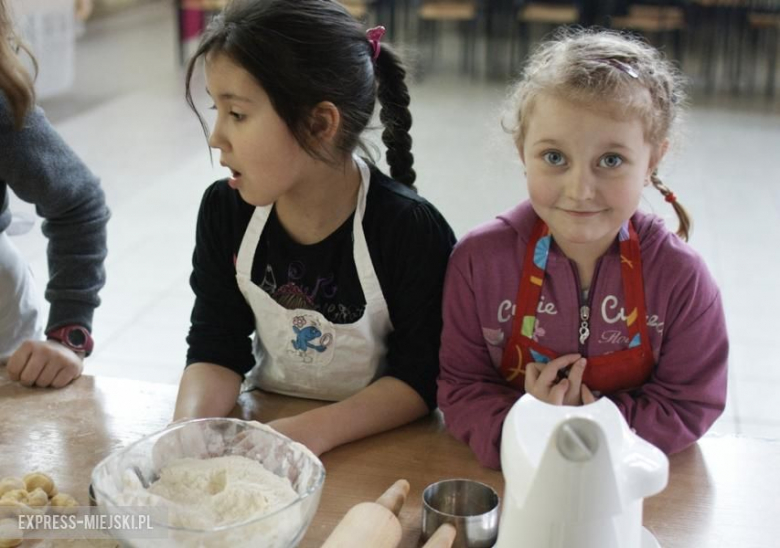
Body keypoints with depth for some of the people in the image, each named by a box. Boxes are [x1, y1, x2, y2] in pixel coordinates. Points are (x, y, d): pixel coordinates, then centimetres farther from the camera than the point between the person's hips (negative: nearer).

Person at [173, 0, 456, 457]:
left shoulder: (411, 231, -21)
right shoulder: (226, 211, -7)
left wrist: (312, 431, -28)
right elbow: (217, 351, -3)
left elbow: (420, 380, -15)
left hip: (375, 442, -2)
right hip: (265, 420, 2)